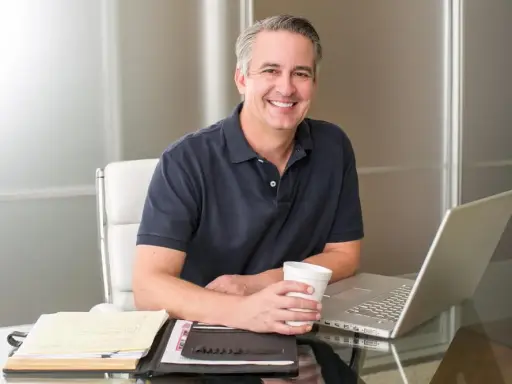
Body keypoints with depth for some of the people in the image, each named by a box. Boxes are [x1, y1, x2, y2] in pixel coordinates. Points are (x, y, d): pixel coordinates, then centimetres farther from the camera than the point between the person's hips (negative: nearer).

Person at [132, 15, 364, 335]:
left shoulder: (333, 148, 0)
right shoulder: (186, 161, -13)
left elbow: (344, 256, 5)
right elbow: (148, 286, -20)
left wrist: (254, 285, -10)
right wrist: (242, 310, -38)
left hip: (301, 335, 3)